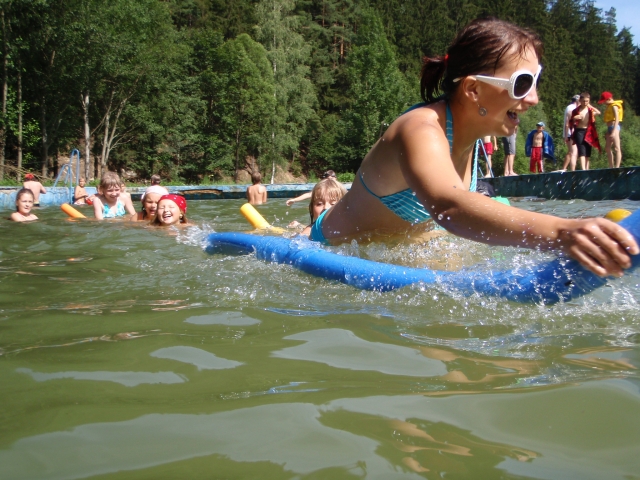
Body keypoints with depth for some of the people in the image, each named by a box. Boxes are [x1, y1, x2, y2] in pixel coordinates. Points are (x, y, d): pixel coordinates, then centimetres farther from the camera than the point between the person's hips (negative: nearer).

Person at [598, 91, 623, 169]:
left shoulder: (614, 106, -10)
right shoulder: (610, 106, 17)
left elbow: (617, 119, -19)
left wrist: (614, 130, -27)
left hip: (614, 127, -11)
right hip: (610, 127, 11)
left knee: (617, 148, -11)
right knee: (607, 148, 14)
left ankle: (617, 167, -14)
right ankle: (611, 167, 20)